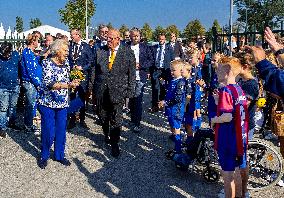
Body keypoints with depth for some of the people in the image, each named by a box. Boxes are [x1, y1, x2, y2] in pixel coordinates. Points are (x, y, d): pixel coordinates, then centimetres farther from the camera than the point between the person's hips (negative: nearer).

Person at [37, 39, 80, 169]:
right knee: (48, 132, -1)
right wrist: (69, 85, -28)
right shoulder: (47, 63, -12)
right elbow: (48, 83, -22)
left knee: (61, 131, 9)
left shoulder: (66, 63, 6)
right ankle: (44, 156, 20)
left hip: (62, 103, 5)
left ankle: (59, 155, 26)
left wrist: (72, 83, -4)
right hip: (48, 102, -5)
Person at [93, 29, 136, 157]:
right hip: (101, 90, 3)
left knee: (116, 119, 0)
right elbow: (96, 71, 10)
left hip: (118, 90, -3)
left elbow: (132, 73, 0)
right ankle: (106, 135, 39)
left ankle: (114, 144, 16)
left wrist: (130, 91, -3)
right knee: (102, 116, 14)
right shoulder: (100, 51, 5)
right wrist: (95, 88, 8)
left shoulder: (128, 53, -2)